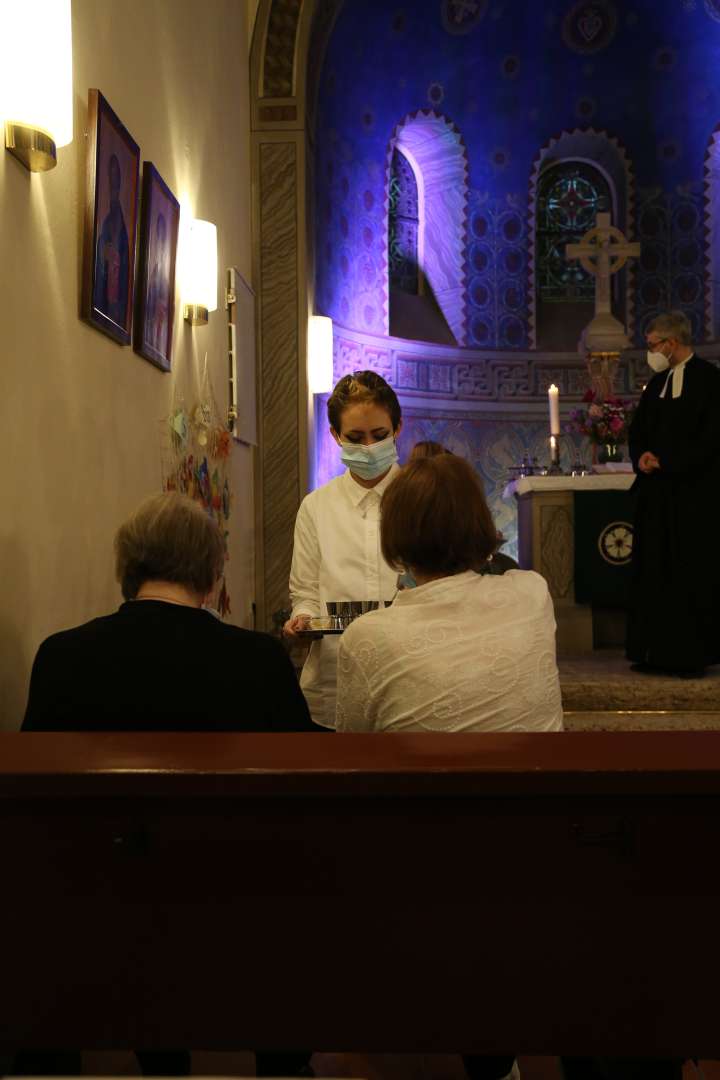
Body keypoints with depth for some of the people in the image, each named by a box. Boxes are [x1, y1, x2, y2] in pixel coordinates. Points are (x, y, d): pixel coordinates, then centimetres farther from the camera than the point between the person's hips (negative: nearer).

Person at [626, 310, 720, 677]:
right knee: (654, 573, 7)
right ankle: (658, 651, 13)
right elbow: (637, 429, 17)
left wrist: (665, 462, -14)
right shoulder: (657, 382, 15)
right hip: (656, 490, 7)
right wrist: (642, 456, -4)